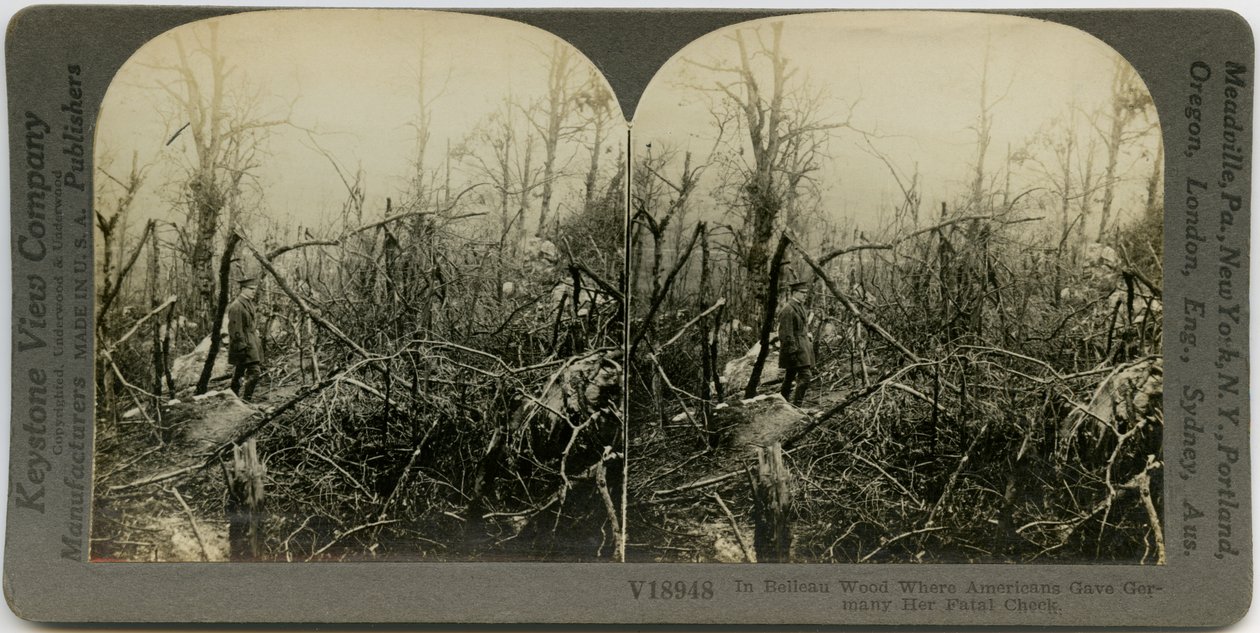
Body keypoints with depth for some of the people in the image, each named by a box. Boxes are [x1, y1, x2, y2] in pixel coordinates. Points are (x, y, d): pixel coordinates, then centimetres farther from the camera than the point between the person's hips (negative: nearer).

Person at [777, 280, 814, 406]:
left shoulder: (800, 307, 15)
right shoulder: (788, 310, -17)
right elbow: (786, 334, -20)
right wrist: (793, 351, -22)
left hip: (802, 347, 10)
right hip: (796, 348, -10)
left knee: (789, 377, 15)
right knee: (805, 376, -15)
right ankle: (796, 405, -14)